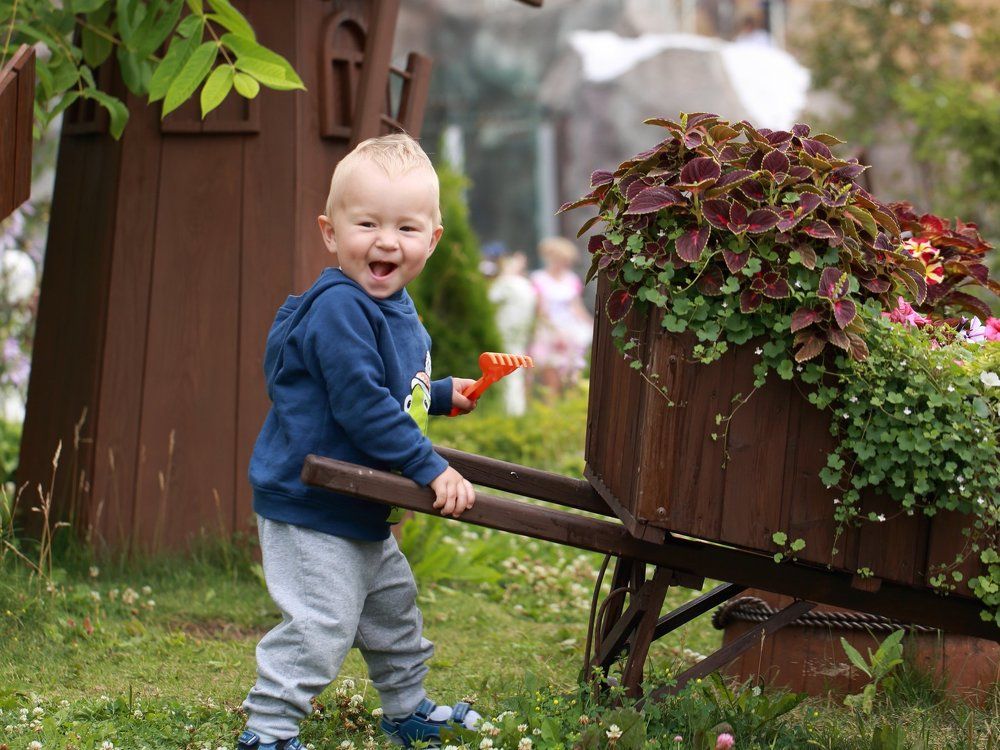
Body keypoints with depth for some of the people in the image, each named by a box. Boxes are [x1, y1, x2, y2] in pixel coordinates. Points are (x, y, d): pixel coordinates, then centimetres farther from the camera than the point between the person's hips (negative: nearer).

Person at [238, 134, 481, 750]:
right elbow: (361, 404, -29)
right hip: (310, 510, -10)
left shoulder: (395, 307, 8)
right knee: (321, 625, -11)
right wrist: (430, 469, -27)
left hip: (364, 512, 10)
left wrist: (441, 395, 17)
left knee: (393, 606, 23)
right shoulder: (338, 309, -24)